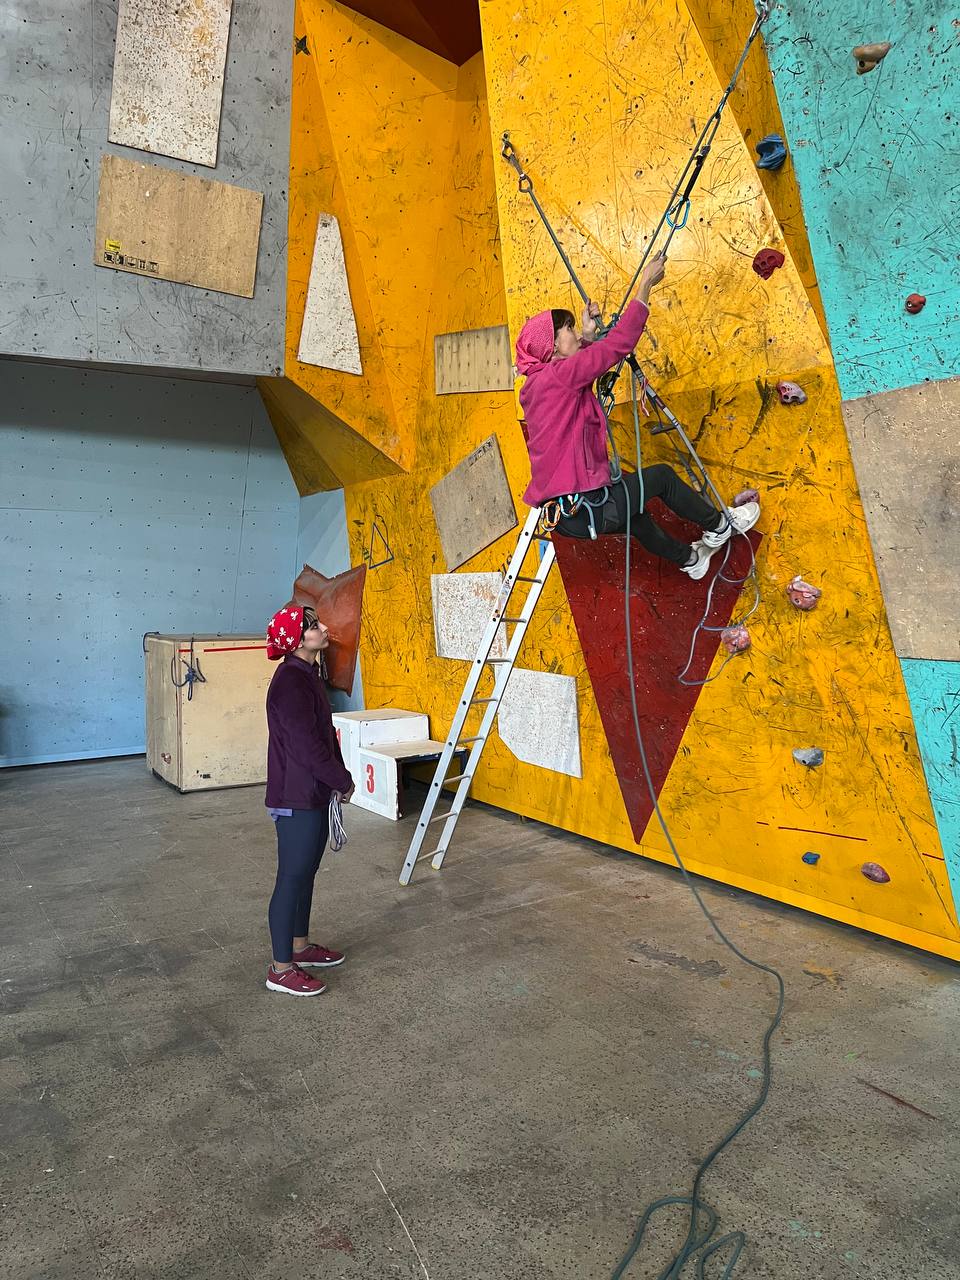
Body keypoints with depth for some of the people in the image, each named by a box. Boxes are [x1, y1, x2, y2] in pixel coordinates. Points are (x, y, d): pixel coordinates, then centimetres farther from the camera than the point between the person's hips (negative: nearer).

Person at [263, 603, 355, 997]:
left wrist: (337, 777, 8)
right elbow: (307, 745, -23)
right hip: (296, 797, -10)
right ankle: (281, 969, 16)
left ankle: (300, 946, 36)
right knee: (292, 878, 2)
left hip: (313, 793, 10)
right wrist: (344, 781, -11)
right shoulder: (290, 682, -23)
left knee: (306, 873, 20)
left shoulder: (307, 674, 8)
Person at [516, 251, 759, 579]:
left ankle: (688, 558, 52)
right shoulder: (555, 376, -16)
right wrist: (645, 284, -9)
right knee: (661, 475, 12)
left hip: (558, 508, 9)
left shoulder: (535, 385, 11)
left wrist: (588, 335, 16)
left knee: (633, 508, 33)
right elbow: (617, 345, -19)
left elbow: (582, 375, 27)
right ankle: (720, 525, 33)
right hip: (581, 511, -9)